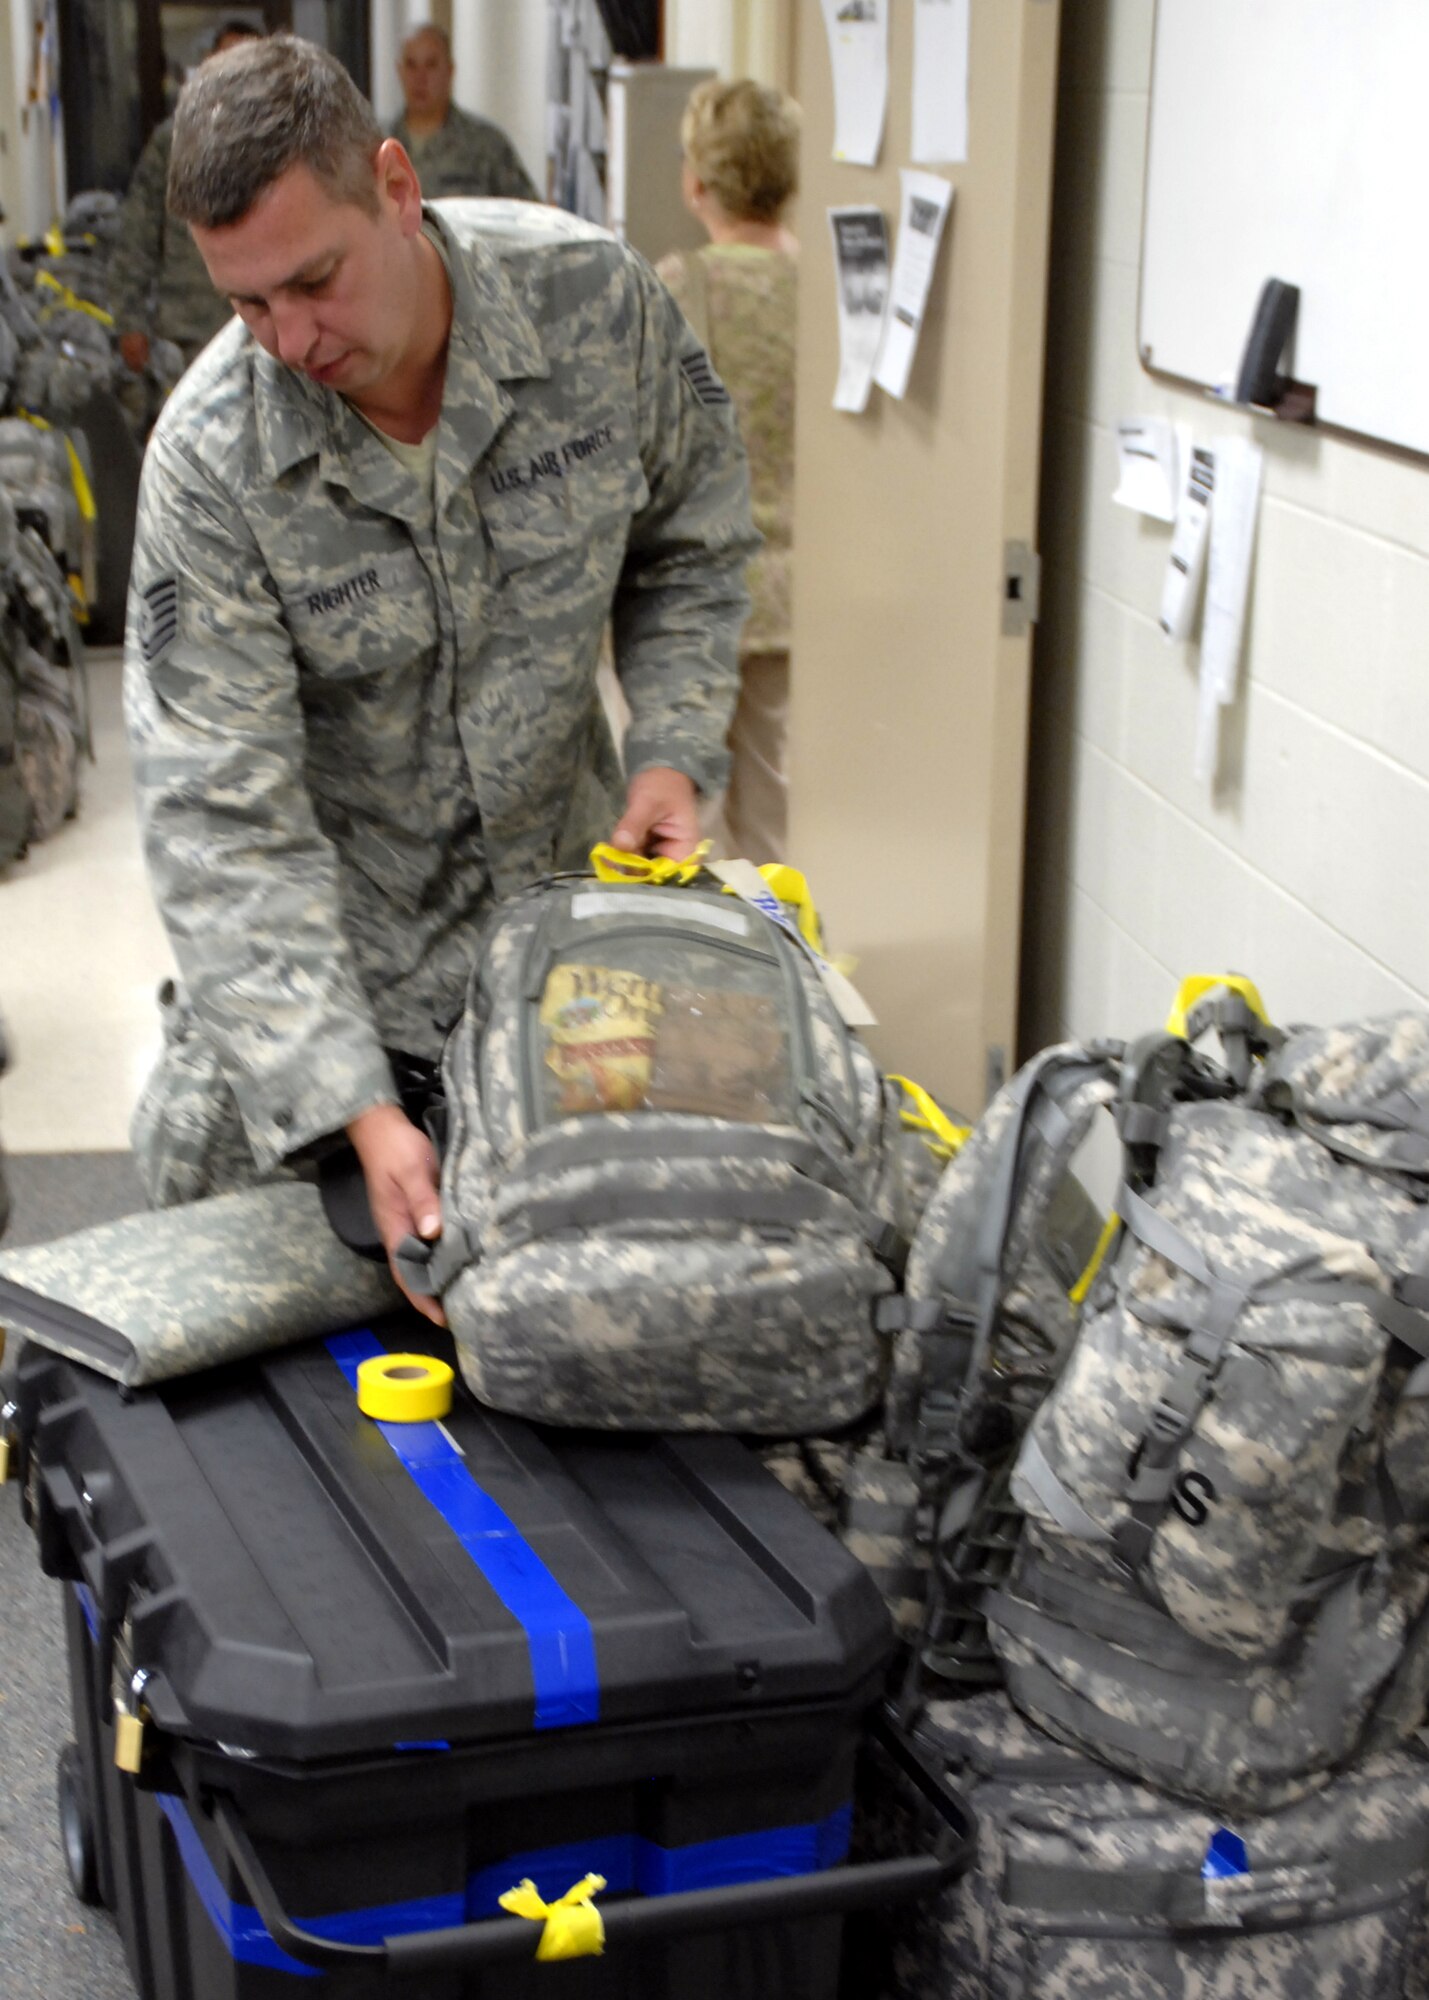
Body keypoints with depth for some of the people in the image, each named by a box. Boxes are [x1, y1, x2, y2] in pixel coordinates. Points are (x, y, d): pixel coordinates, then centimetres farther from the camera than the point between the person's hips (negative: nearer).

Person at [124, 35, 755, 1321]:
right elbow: (225, 815, -25)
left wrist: (675, 750, -14)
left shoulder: (599, 300, -17)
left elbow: (691, 550, 2)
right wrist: (355, 1108, -33)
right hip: (337, 922, -2)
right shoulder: (212, 458, -24)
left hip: (565, 883, 2)